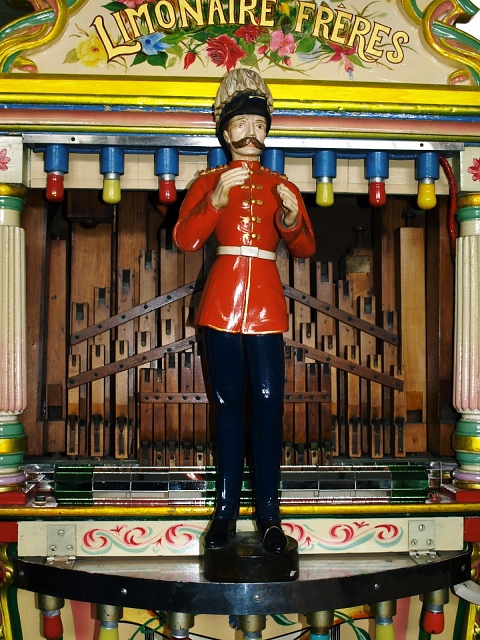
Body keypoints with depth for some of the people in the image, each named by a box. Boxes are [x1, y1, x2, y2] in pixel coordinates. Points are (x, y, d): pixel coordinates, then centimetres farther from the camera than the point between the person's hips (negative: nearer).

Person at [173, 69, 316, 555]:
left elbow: (306, 249, 5)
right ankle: (226, 508, 12)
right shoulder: (208, 182, 9)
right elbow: (184, 240, -6)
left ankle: (267, 510, 4)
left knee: (267, 402, -5)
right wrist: (216, 199, -21)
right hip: (222, 300, 0)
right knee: (227, 402, 3)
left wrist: (291, 219, -16)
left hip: (265, 301, 0)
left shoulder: (282, 187, 13)